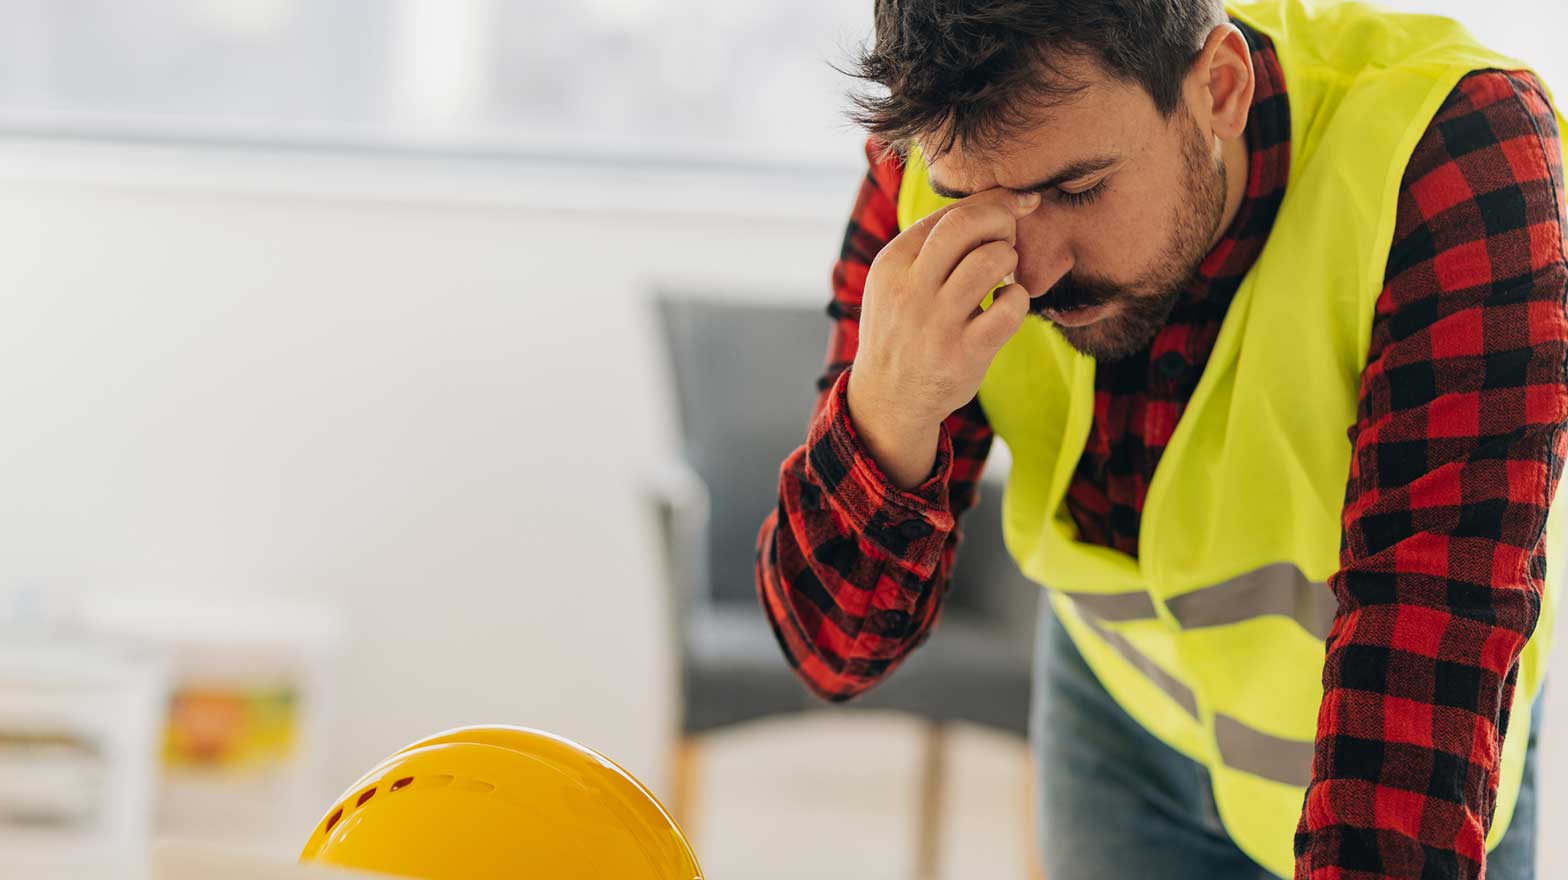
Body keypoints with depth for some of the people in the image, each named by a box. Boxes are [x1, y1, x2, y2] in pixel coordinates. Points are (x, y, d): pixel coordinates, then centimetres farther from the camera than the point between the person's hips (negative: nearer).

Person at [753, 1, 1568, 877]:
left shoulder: (1456, 153, -34)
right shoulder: (924, 185, -24)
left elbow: (1433, 633, -43)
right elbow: (835, 647, -21)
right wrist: (887, 410, -40)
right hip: (1133, 716, 2)